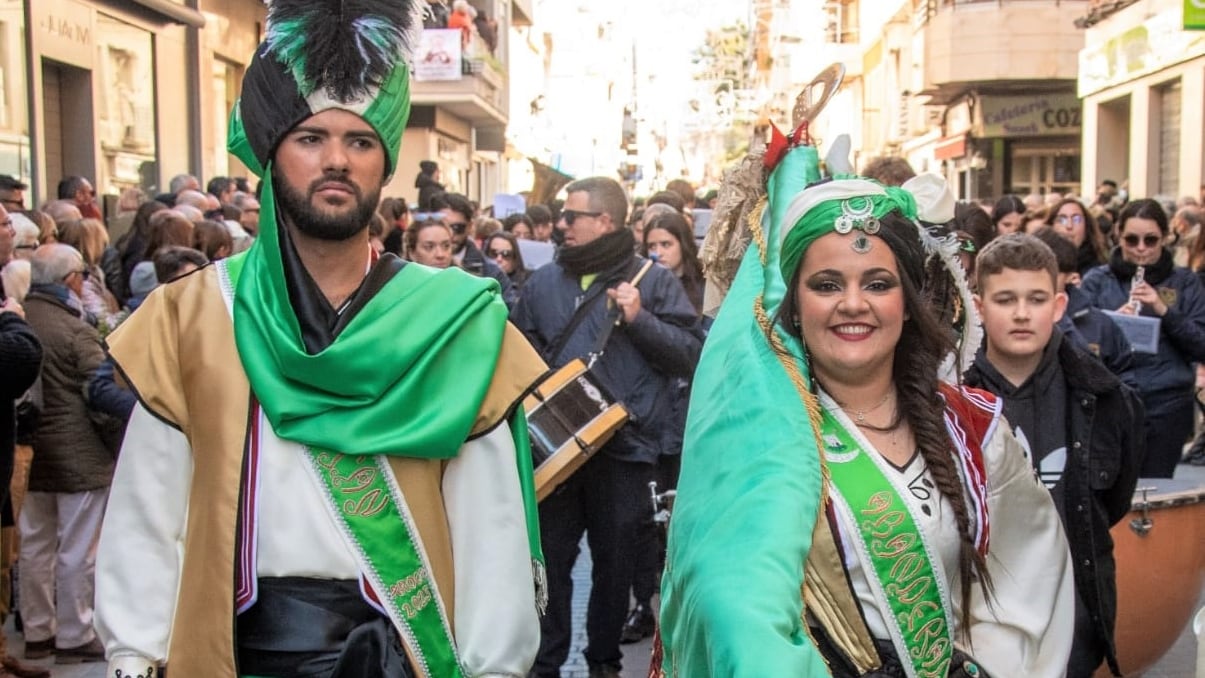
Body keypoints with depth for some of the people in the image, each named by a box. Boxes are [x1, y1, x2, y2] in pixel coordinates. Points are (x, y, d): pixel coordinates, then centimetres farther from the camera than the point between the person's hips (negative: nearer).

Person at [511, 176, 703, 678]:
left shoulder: (654, 280, -1)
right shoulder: (544, 280, 9)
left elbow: (693, 354, -8)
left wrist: (640, 320, -17)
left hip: (624, 447, -2)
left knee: (614, 561, 11)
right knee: (550, 558, 8)